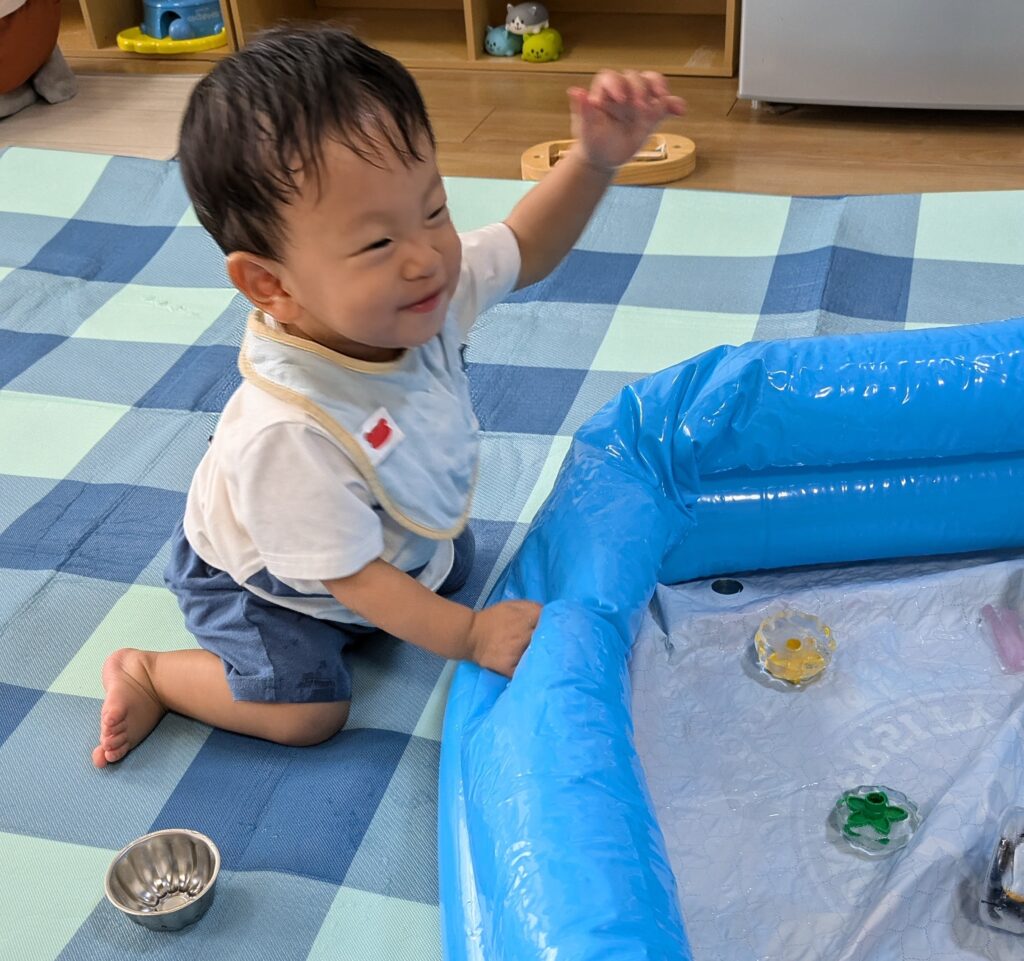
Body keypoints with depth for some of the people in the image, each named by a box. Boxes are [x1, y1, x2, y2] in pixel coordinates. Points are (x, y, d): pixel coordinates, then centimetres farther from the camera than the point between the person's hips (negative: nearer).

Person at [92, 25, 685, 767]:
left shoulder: (423, 294, -29)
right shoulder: (288, 435, -46)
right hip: (261, 581, -6)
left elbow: (527, 249, -11)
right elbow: (351, 575, -32)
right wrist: (470, 636, -27)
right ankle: (148, 673, 10)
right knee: (309, 712, -11)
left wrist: (596, 160, -27)